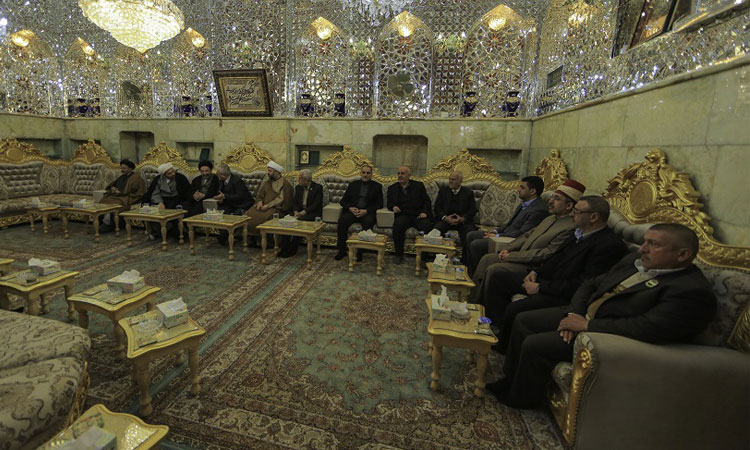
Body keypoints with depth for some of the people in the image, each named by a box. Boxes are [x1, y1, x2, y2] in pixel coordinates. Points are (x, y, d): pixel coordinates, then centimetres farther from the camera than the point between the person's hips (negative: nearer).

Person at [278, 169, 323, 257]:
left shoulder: (318, 188, -5)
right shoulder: (298, 187, 15)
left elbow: (316, 204, -13)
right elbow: (295, 202, 13)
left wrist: (303, 212, -22)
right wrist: (296, 212, -10)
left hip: (312, 213, -5)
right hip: (299, 211, 6)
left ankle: (292, 250, -24)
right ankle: (284, 248, -21)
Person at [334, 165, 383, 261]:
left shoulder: (377, 186, 9)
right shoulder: (353, 184, 16)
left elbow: (379, 204, 2)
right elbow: (343, 201, 14)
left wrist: (366, 211, -13)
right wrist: (350, 208, -8)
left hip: (368, 212, -2)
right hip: (352, 211, 2)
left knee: (368, 222, -36)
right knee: (342, 220, -28)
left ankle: (360, 251, -23)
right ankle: (342, 250, -17)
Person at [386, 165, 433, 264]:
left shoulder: (419, 186, 13)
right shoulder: (392, 188, 17)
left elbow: (427, 201, 10)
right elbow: (389, 203, 15)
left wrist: (424, 212, -8)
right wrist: (393, 207, -8)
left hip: (418, 215, 0)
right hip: (403, 215, 0)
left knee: (427, 226, -31)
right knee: (397, 225, -33)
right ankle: (399, 254, -17)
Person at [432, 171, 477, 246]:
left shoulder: (468, 193, 11)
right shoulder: (443, 190, 15)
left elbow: (473, 210, 5)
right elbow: (437, 207, 6)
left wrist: (463, 219, -14)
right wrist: (445, 217, -12)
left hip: (463, 221, -1)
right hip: (445, 220, 1)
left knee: (469, 233, -31)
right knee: (437, 228, -30)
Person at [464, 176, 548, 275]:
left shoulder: (539, 209, -19)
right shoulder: (524, 203, 11)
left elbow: (522, 233, -23)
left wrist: (498, 236, -18)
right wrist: (496, 231, 5)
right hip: (505, 233, 10)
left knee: (475, 244, -21)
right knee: (470, 235, 5)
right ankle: (466, 269, 11)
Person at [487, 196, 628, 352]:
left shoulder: (610, 245, -19)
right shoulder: (580, 232, 9)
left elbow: (583, 285, -23)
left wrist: (540, 287, -19)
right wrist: (537, 271, 4)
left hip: (566, 296, -10)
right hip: (548, 280, 10)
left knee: (514, 309, -29)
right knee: (498, 279, 6)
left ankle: (503, 350, 0)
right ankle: (498, 328, 7)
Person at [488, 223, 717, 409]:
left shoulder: (693, 291, -18)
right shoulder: (635, 261, 9)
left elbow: (648, 329, -28)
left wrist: (586, 325, -23)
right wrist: (574, 314, -6)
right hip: (583, 314, 9)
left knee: (534, 345, -18)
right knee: (523, 320, 4)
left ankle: (520, 398, 10)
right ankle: (511, 379, 21)